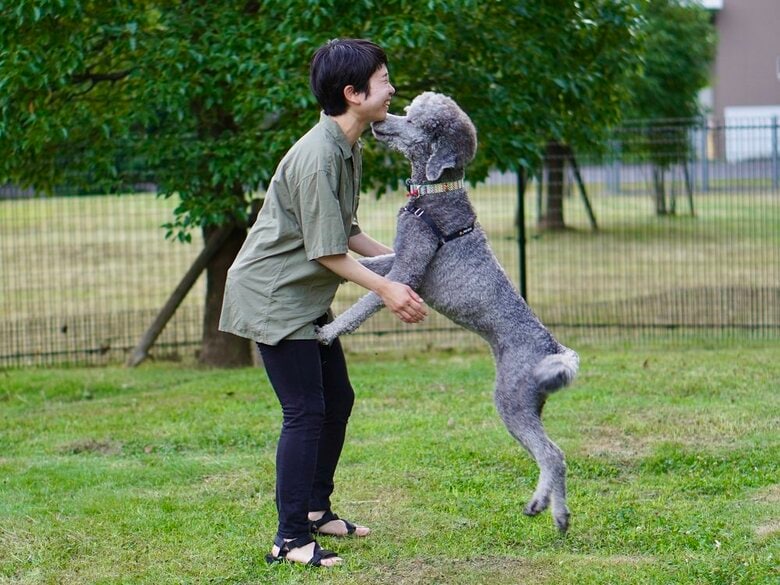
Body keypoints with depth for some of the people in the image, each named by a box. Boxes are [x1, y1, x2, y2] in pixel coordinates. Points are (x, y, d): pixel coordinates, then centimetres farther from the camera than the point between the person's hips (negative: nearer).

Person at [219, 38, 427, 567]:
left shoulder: (349, 148, 7)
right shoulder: (317, 156, -25)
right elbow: (326, 251, -22)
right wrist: (385, 289, -20)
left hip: (306, 297, 10)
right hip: (271, 295, -10)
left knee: (338, 400, 15)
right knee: (305, 411, -11)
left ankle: (316, 510, 28)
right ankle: (290, 539, -6)